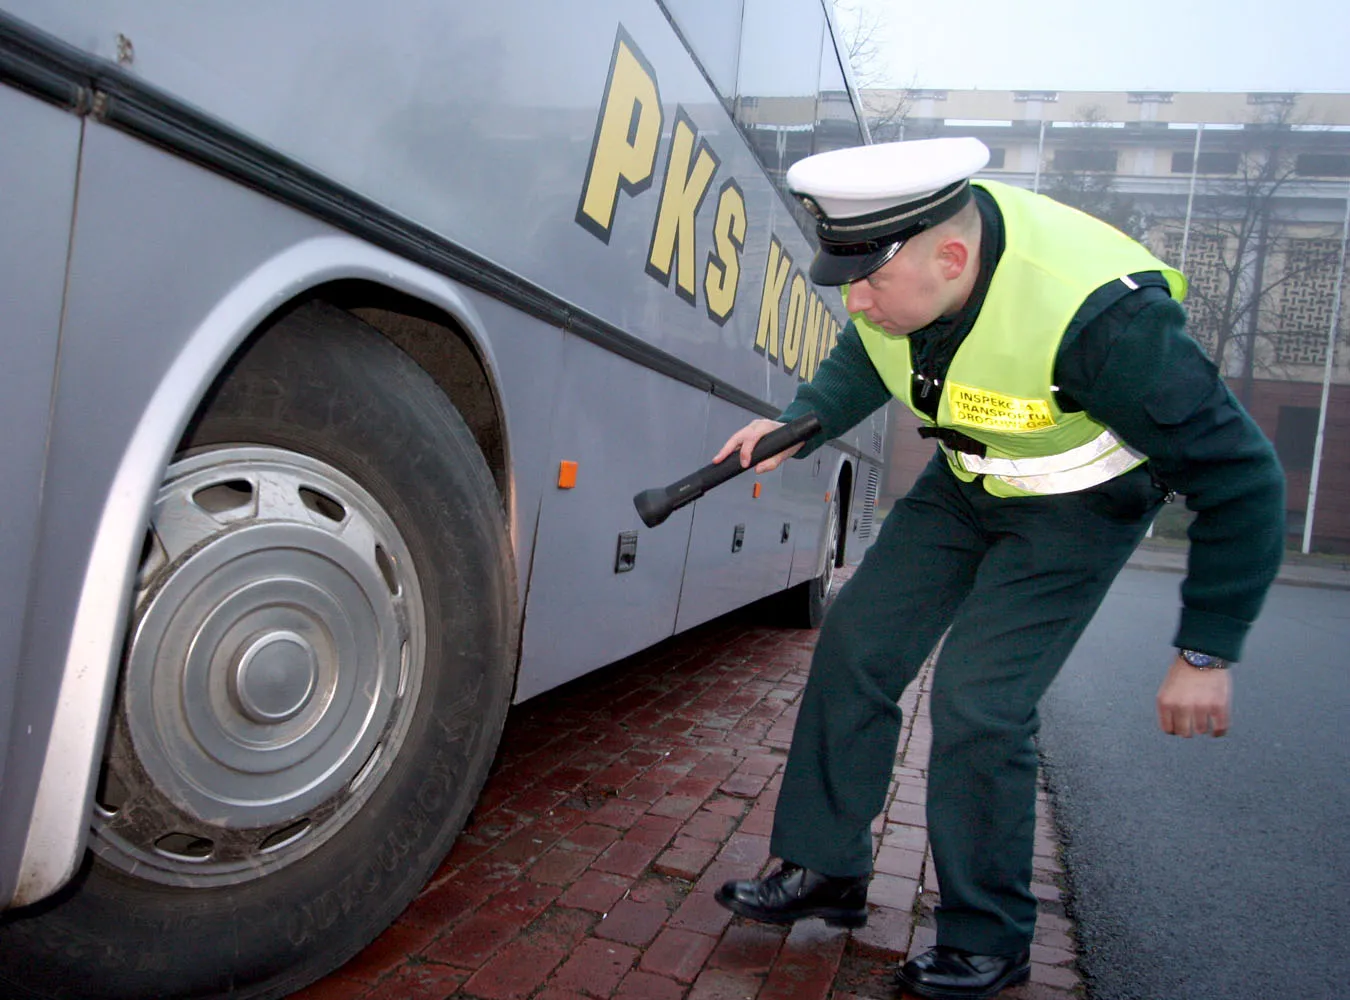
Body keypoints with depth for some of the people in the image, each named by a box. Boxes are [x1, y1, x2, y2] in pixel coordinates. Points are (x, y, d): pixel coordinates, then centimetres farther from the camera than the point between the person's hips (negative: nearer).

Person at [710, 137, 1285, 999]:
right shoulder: (897, 258, -18)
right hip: (968, 481, 7)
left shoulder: (1096, 316, -38)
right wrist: (797, 426, -12)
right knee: (857, 646, 1)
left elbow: (1241, 478, -27)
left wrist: (1207, 655, -22)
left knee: (980, 701, -15)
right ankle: (826, 871, 17)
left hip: (1081, 503, -6)